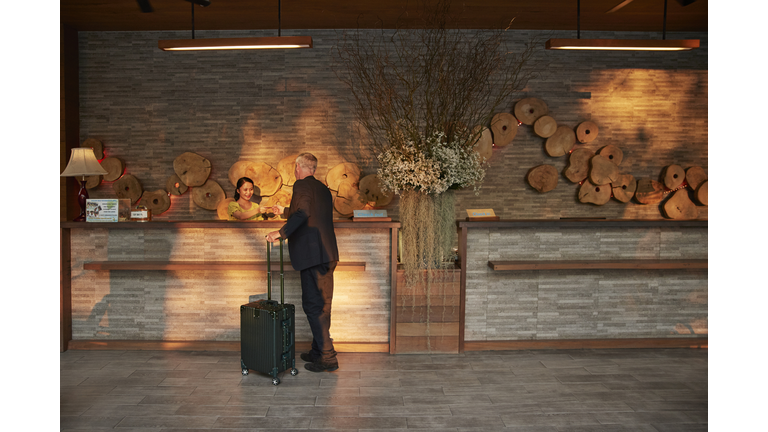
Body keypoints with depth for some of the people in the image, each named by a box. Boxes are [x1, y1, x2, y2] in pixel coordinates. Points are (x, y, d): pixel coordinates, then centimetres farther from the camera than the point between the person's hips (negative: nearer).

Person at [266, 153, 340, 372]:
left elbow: (303, 214, -24)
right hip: (327, 254, 9)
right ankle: (318, 352, 25)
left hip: (313, 254, -9)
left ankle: (327, 358, -2)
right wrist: (284, 211, 46)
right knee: (322, 305, 14)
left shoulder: (301, 185, -6)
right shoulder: (323, 188, 20)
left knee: (313, 305, -4)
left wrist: (281, 232, -18)